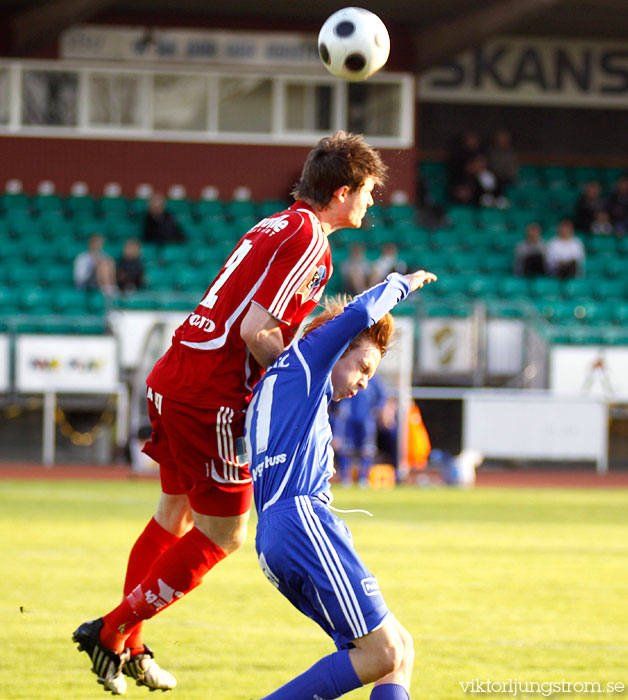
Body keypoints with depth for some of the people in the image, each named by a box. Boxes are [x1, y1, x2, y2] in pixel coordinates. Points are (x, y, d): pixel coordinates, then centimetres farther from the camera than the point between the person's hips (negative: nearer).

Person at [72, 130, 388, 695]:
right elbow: (257, 332, -19)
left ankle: (128, 648, 30)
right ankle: (111, 633, 4)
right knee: (222, 535, 1)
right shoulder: (308, 237, -12)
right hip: (212, 398, -10)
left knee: (175, 514, 22)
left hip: (173, 377, 10)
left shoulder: (277, 226, 16)